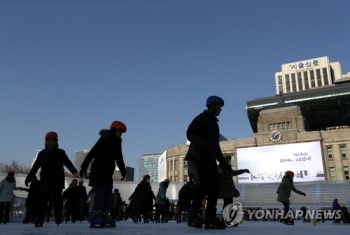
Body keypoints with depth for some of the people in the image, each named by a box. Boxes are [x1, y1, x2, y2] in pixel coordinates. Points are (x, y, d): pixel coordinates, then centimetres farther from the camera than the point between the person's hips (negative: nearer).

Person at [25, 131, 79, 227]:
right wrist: (28, 178, 11)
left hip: (57, 182, -2)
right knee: (43, 201, 1)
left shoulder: (60, 153, 2)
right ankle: (40, 219, 7)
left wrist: (74, 171, -22)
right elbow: (35, 167, 12)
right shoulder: (42, 154, 9)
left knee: (57, 200, 0)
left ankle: (58, 219, 8)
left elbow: (68, 163, -6)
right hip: (45, 182, 2)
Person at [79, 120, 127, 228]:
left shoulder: (117, 143, 10)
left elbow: (119, 158, 16)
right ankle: (95, 218, -14)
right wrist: (84, 167, -24)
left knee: (108, 194, 6)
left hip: (108, 172, 8)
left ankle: (104, 217, 10)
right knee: (100, 193, -14)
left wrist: (123, 171, 13)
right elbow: (91, 153, -19)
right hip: (98, 171, -8)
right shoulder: (104, 140, -14)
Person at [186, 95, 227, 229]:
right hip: (201, 157, -9)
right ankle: (193, 215, -7)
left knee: (215, 186, 0)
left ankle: (210, 218, 2)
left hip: (210, 159, 9)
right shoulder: (201, 118, 0)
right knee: (205, 185, -17)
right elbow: (190, 133, -16)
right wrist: (201, 145, -31)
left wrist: (222, 162, 25)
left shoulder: (214, 123, 27)